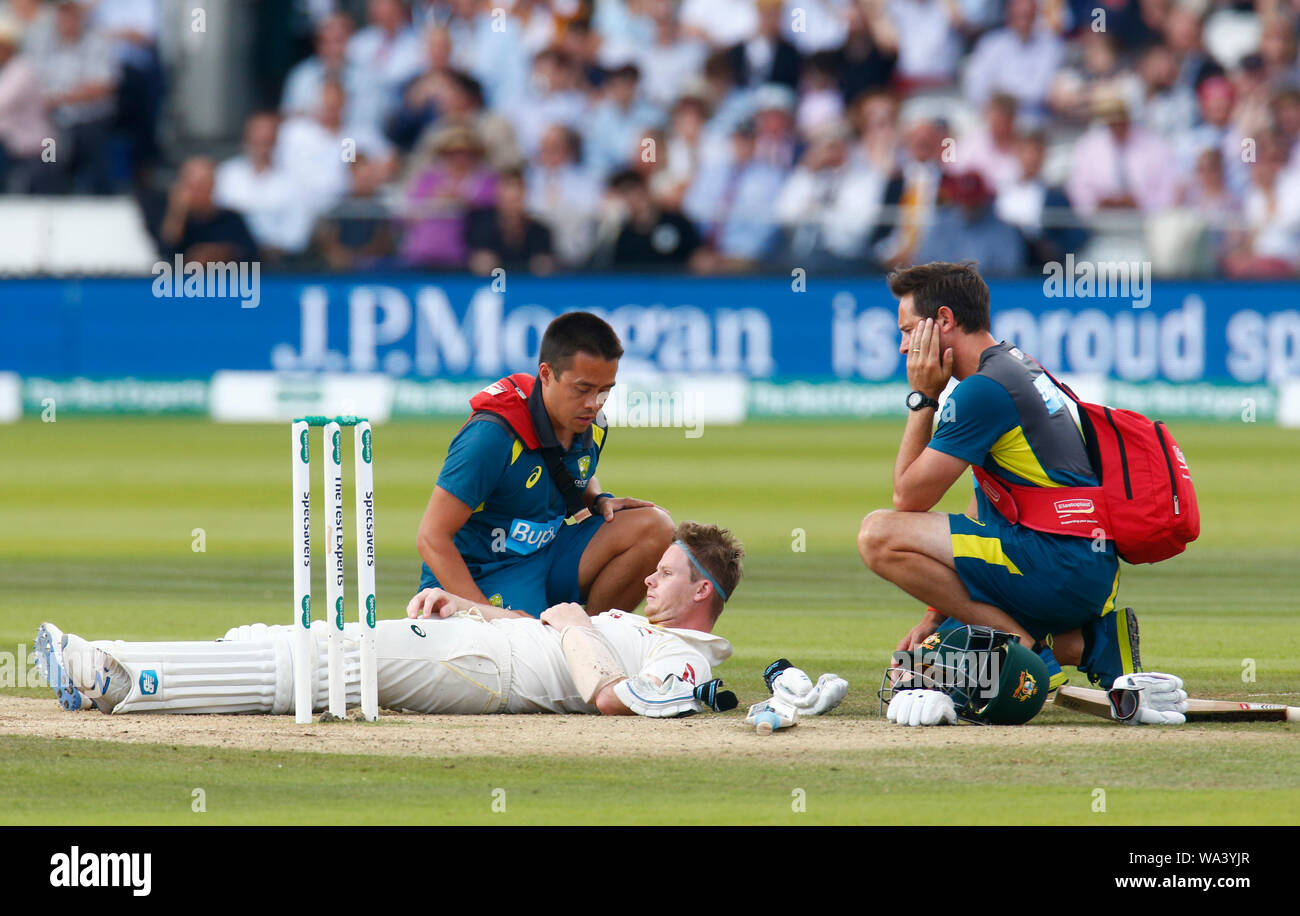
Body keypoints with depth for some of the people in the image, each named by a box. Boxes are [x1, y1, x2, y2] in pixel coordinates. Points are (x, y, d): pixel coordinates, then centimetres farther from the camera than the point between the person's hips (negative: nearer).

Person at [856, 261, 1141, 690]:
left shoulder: (984, 389, -13)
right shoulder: (1017, 365, 18)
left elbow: (909, 498, -8)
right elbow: (982, 511, 21)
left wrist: (922, 398, -1)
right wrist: (936, 616, 17)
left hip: (1063, 566, -10)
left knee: (879, 535, -18)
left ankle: (1029, 649, -14)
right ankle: (1087, 641, 10)